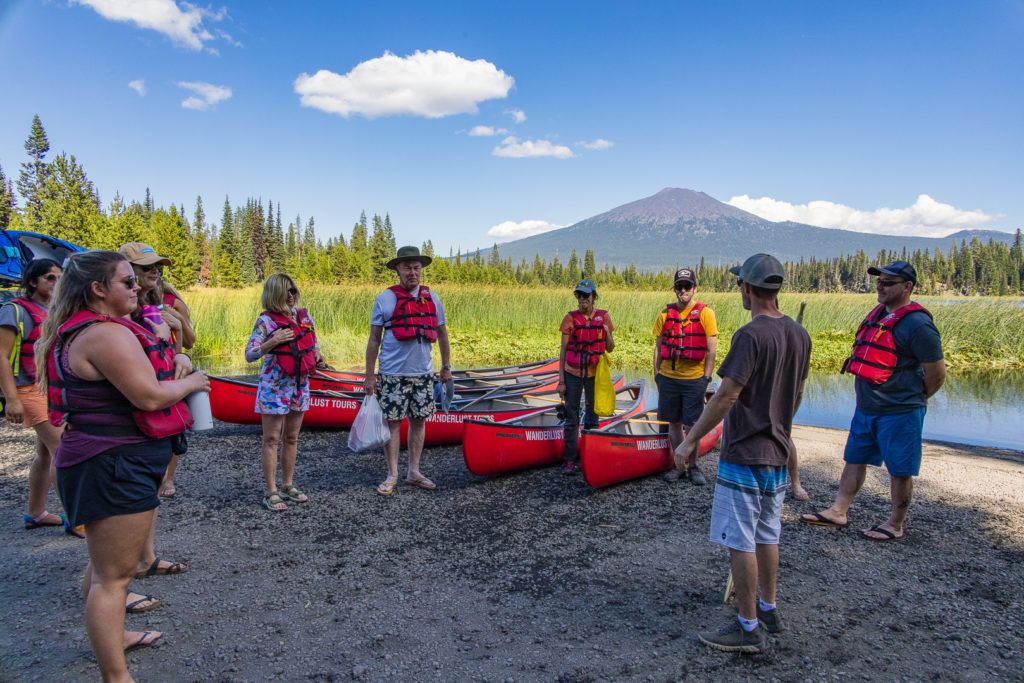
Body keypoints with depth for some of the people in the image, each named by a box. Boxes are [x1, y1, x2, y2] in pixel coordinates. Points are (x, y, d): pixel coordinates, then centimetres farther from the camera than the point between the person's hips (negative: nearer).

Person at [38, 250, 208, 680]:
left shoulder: (83, 331, 13)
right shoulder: (106, 334, -22)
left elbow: (134, 368, 23)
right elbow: (149, 395, -27)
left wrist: (175, 361, 2)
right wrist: (190, 383, -9)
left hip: (110, 459, 11)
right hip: (114, 464, -11)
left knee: (105, 562, 26)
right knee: (114, 575, -5)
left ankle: (110, 635, 45)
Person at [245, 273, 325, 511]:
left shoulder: (303, 315, 5)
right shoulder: (266, 320, -11)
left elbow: (312, 344, 19)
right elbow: (249, 355, -13)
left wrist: (316, 356, -1)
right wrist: (272, 341, -26)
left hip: (299, 385, 6)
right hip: (275, 386, -5)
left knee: (291, 438, 13)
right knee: (272, 439, 1)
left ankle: (288, 486, 24)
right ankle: (270, 492, 8)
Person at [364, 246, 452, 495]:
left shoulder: (432, 297, 7)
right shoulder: (385, 299, -3)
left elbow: (441, 334, 16)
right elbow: (374, 339, -1)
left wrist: (446, 366, 16)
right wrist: (369, 376, -3)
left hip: (423, 373, 4)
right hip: (393, 374, -3)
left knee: (419, 421, 9)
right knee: (392, 422, 1)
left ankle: (414, 472, 21)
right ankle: (392, 475, 13)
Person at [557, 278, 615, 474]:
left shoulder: (604, 317, 0)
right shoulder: (570, 318, -2)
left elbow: (610, 349, 6)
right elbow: (563, 350, -1)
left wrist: (607, 333, -16)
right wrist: (561, 380, -5)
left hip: (595, 374, 1)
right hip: (573, 373, -1)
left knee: (592, 417, 11)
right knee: (571, 418, 1)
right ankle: (570, 459, 8)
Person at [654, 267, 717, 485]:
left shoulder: (705, 313, -4)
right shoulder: (665, 314, 6)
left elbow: (711, 350, -4)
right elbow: (658, 347, 12)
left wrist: (706, 378, -8)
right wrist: (657, 373, 7)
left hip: (694, 379, -3)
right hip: (668, 378, 3)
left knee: (691, 426, 1)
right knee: (674, 423, 10)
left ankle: (693, 467, 17)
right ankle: (680, 465, 23)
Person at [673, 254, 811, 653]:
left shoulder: (751, 335, -20)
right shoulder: (799, 335, 5)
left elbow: (725, 397, -23)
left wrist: (690, 441, -16)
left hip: (744, 456, -9)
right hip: (777, 454, 9)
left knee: (740, 542, 1)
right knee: (767, 537, 19)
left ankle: (748, 628, 10)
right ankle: (768, 610, 32)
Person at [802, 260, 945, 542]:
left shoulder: (917, 324, -18)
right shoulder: (878, 314, 8)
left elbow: (937, 372, -14)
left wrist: (913, 399, 0)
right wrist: (866, 396, 17)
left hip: (899, 413, -8)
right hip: (865, 408, 9)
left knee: (899, 470, 6)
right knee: (854, 459, 14)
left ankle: (895, 525, 20)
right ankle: (838, 511, 24)